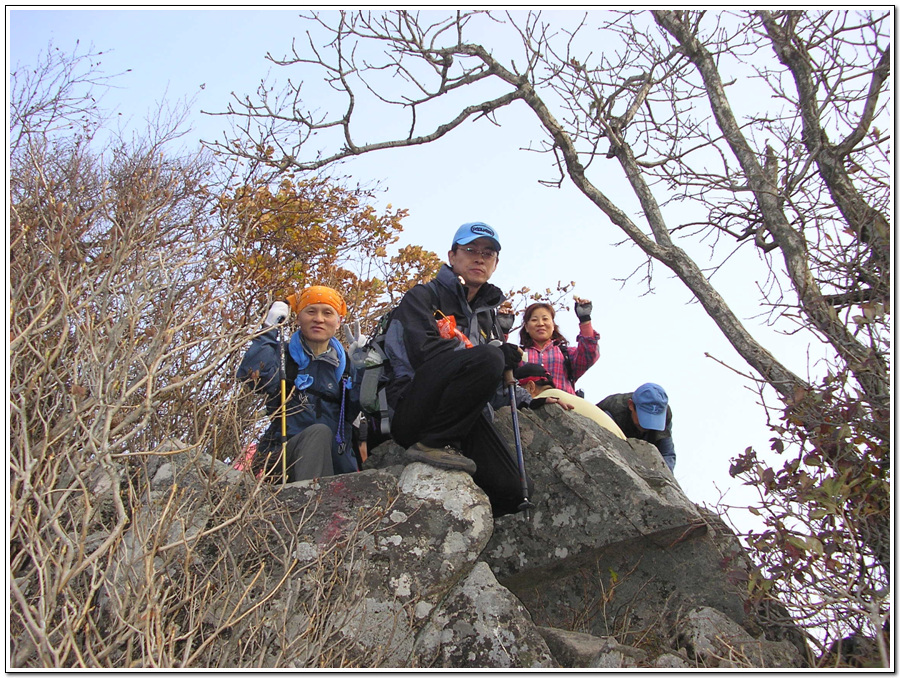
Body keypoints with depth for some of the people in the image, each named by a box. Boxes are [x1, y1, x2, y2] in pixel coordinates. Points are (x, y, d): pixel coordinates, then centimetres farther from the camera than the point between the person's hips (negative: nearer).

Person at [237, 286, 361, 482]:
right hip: (280, 458, -3)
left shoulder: (345, 366, 17)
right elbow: (250, 375, -16)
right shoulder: (283, 355, 6)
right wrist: (269, 328, -9)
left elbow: (352, 415, 12)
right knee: (320, 431, -36)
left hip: (333, 462, 3)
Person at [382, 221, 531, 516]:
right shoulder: (423, 297, 5)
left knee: (511, 492, -18)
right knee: (488, 359, -31)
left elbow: (503, 377, 29)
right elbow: (424, 351, -15)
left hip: (466, 419, 6)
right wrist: (501, 355, -11)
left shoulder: (488, 315, 26)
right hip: (410, 411, -6)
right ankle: (429, 445, -20)